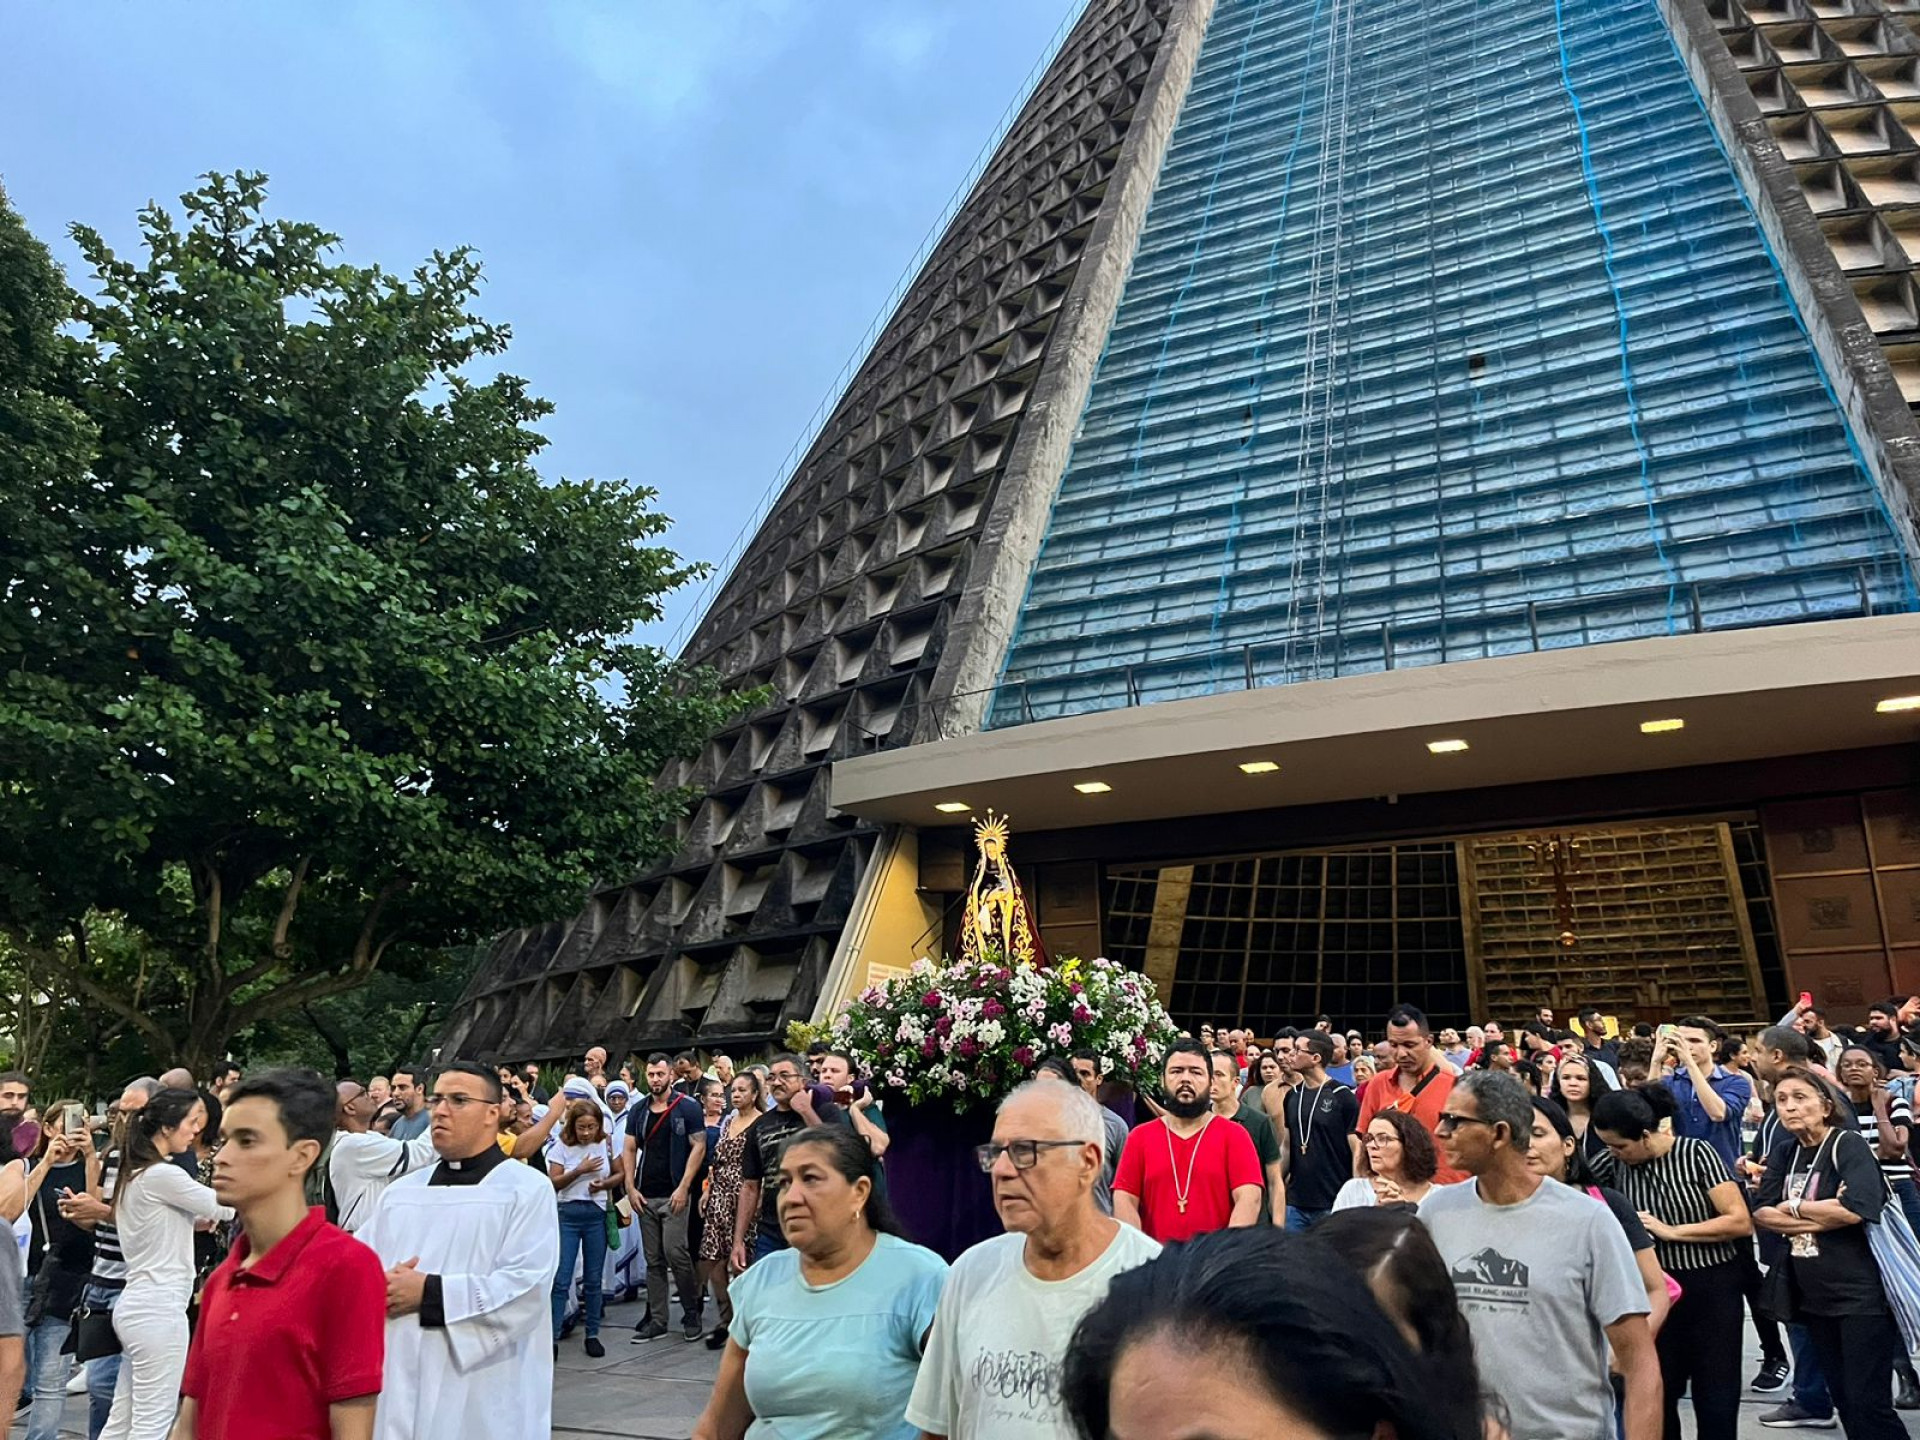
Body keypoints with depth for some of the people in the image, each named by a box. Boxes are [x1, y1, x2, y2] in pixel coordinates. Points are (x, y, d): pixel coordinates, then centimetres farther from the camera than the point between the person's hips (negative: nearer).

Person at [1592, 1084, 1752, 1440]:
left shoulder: (1697, 1153, -14)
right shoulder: (1615, 1163, -6)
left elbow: (1741, 1222, -15)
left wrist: (1672, 1231, -19)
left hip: (1713, 1288, -3)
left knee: (1715, 1396, 5)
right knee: (1658, 1392, 9)